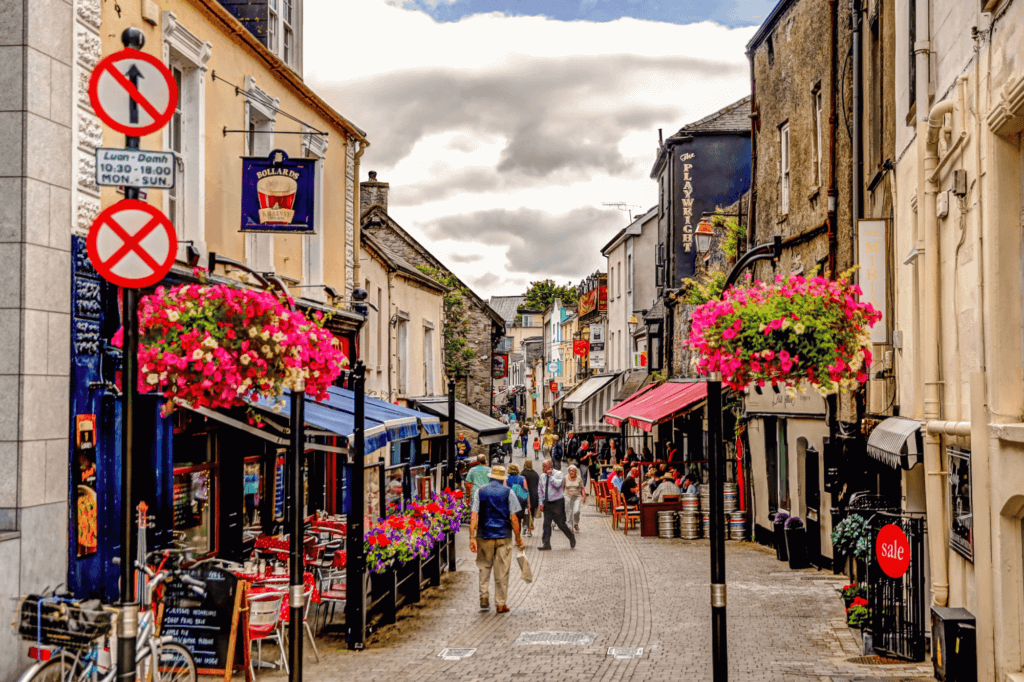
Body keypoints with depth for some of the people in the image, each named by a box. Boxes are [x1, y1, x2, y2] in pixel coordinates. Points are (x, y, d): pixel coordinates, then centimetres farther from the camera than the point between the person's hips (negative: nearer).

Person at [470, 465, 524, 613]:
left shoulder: (480, 491, 3)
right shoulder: (508, 492, 0)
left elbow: (474, 516, -4)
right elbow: (514, 518, -3)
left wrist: (472, 537, -4)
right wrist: (518, 537, 5)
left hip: (484, 536, 1)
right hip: (503, 537, -1)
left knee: (484, 568, 15)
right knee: (502, 572, 6)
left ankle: (484, 597, 3)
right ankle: (500, 604, 9)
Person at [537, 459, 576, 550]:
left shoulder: (558, 474, -7)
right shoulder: (543, 476, 9)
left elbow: (558, 484, -26)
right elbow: (540, 490, 16)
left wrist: (550, 476, -19)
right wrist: (541, 502, 9)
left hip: (557, 503, -5)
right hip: (547, 503, 5)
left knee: (561, 523, 0)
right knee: (546, 524, 0)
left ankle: (572, 538, 21)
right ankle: (546, 544, 3)